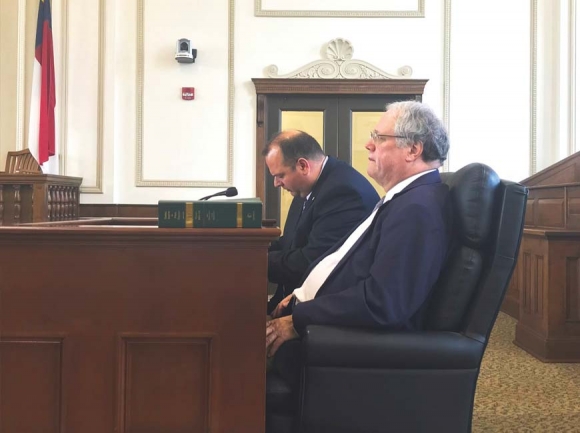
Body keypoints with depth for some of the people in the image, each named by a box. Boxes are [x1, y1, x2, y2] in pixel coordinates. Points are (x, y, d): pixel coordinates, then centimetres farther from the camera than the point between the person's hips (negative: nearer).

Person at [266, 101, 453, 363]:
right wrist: (300, 295, 7)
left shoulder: (418, 208, -22)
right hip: (331, 324, 9)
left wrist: (298, 320, -21)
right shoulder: (406, 198, 11)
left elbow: (381, 304, -29)